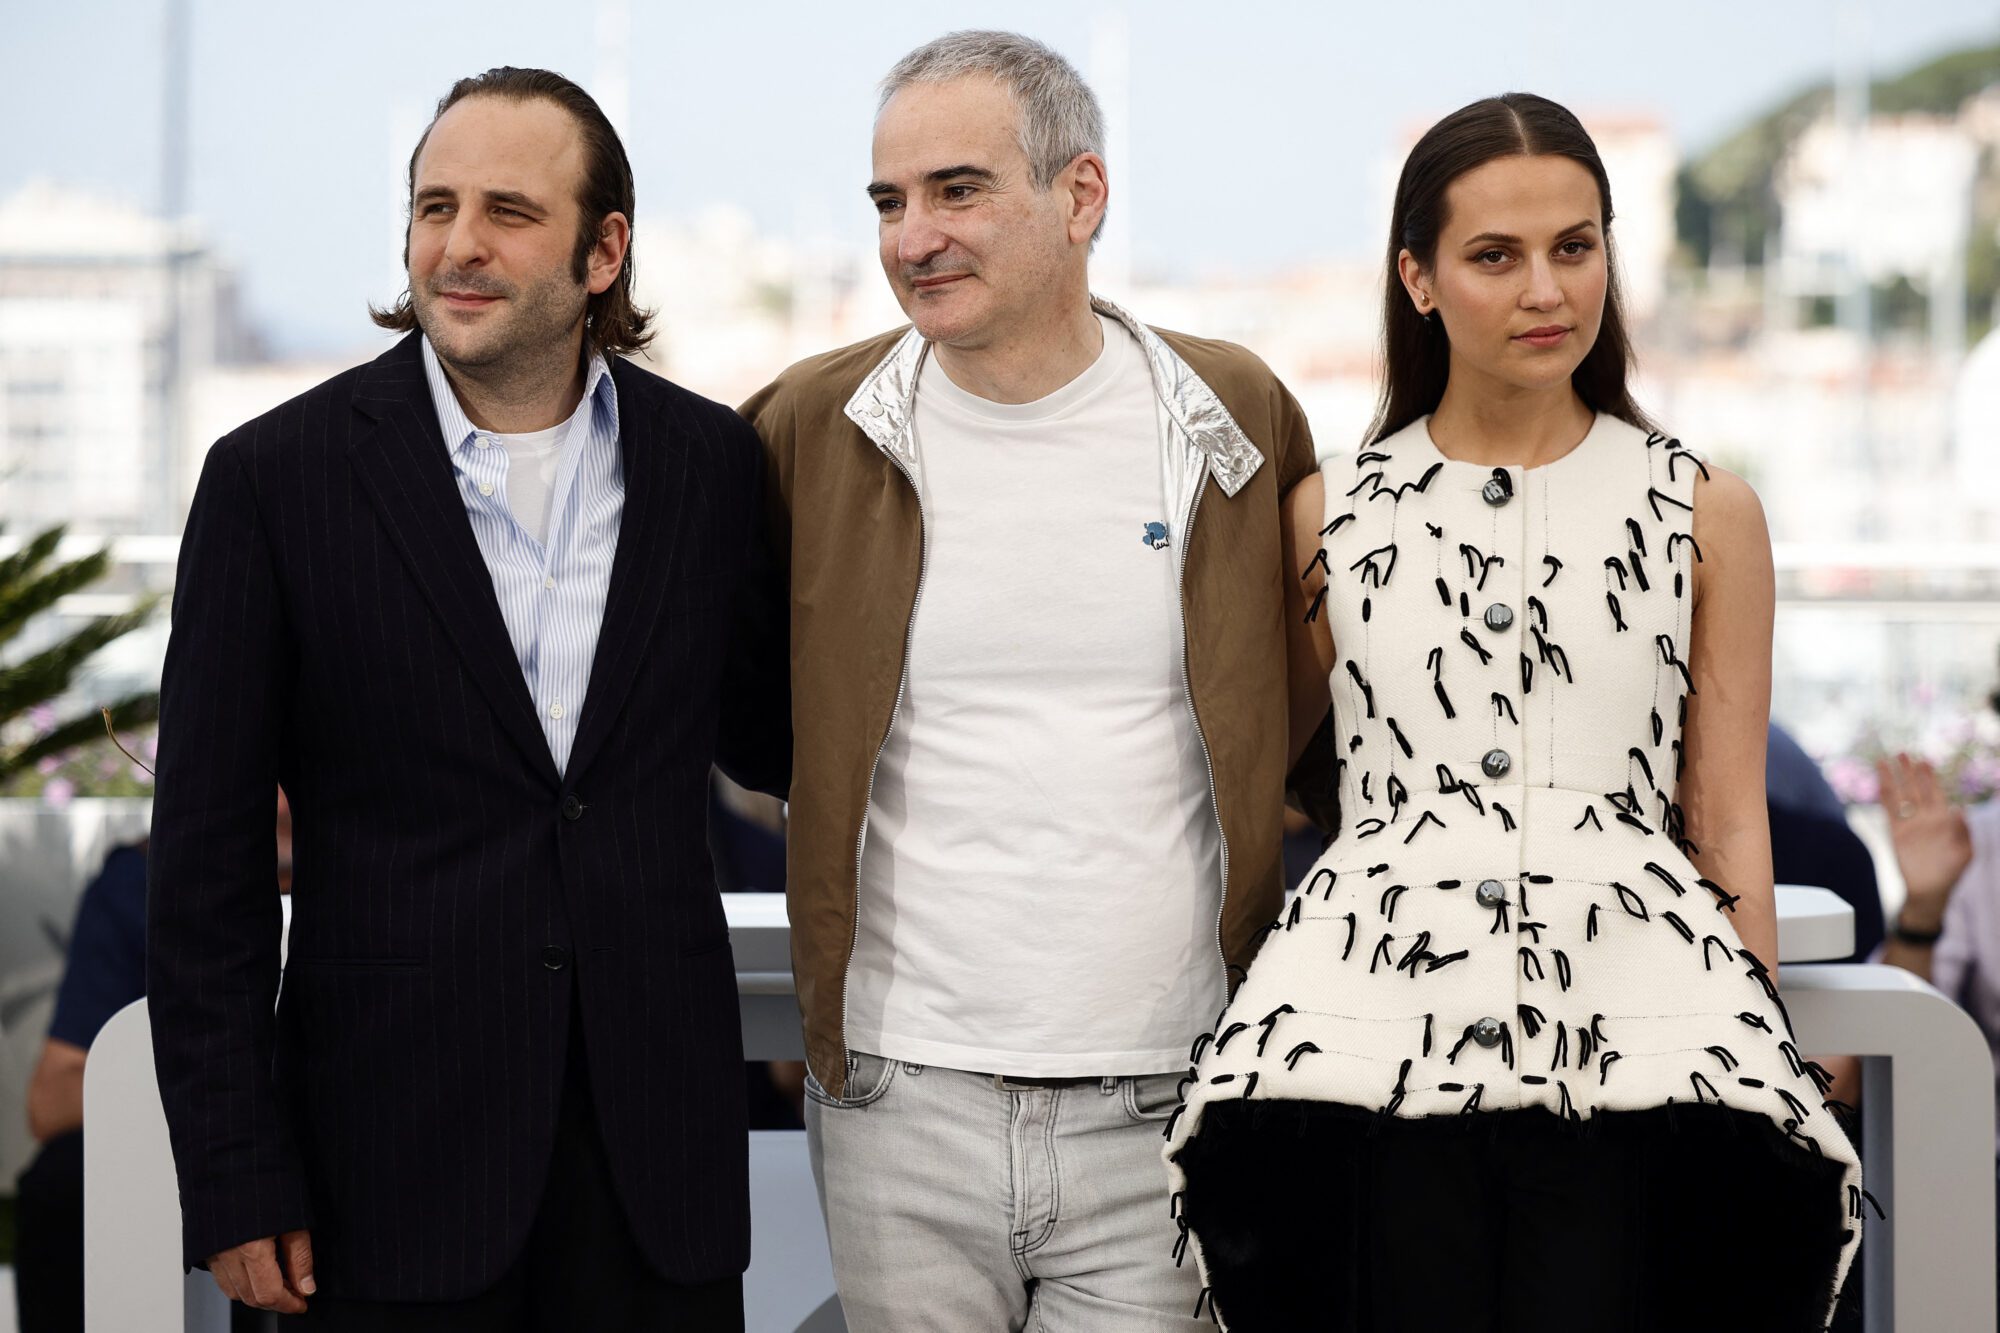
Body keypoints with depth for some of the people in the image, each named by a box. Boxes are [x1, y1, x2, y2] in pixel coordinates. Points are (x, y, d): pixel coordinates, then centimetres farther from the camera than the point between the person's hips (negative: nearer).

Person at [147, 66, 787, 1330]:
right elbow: (209, 860, -3)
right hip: (399, 1153, -2)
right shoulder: (277, 475, -4)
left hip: (655, 1141, 2)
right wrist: (234, 1180, -6)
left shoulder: (710, 462, 4)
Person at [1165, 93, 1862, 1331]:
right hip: (1370, 1031, 1)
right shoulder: (1332, 512, 13)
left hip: (1633, 1035, -1)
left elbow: (1730, 829, 10)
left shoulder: (1705, 514, 10)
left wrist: (1760, 1072, 7)